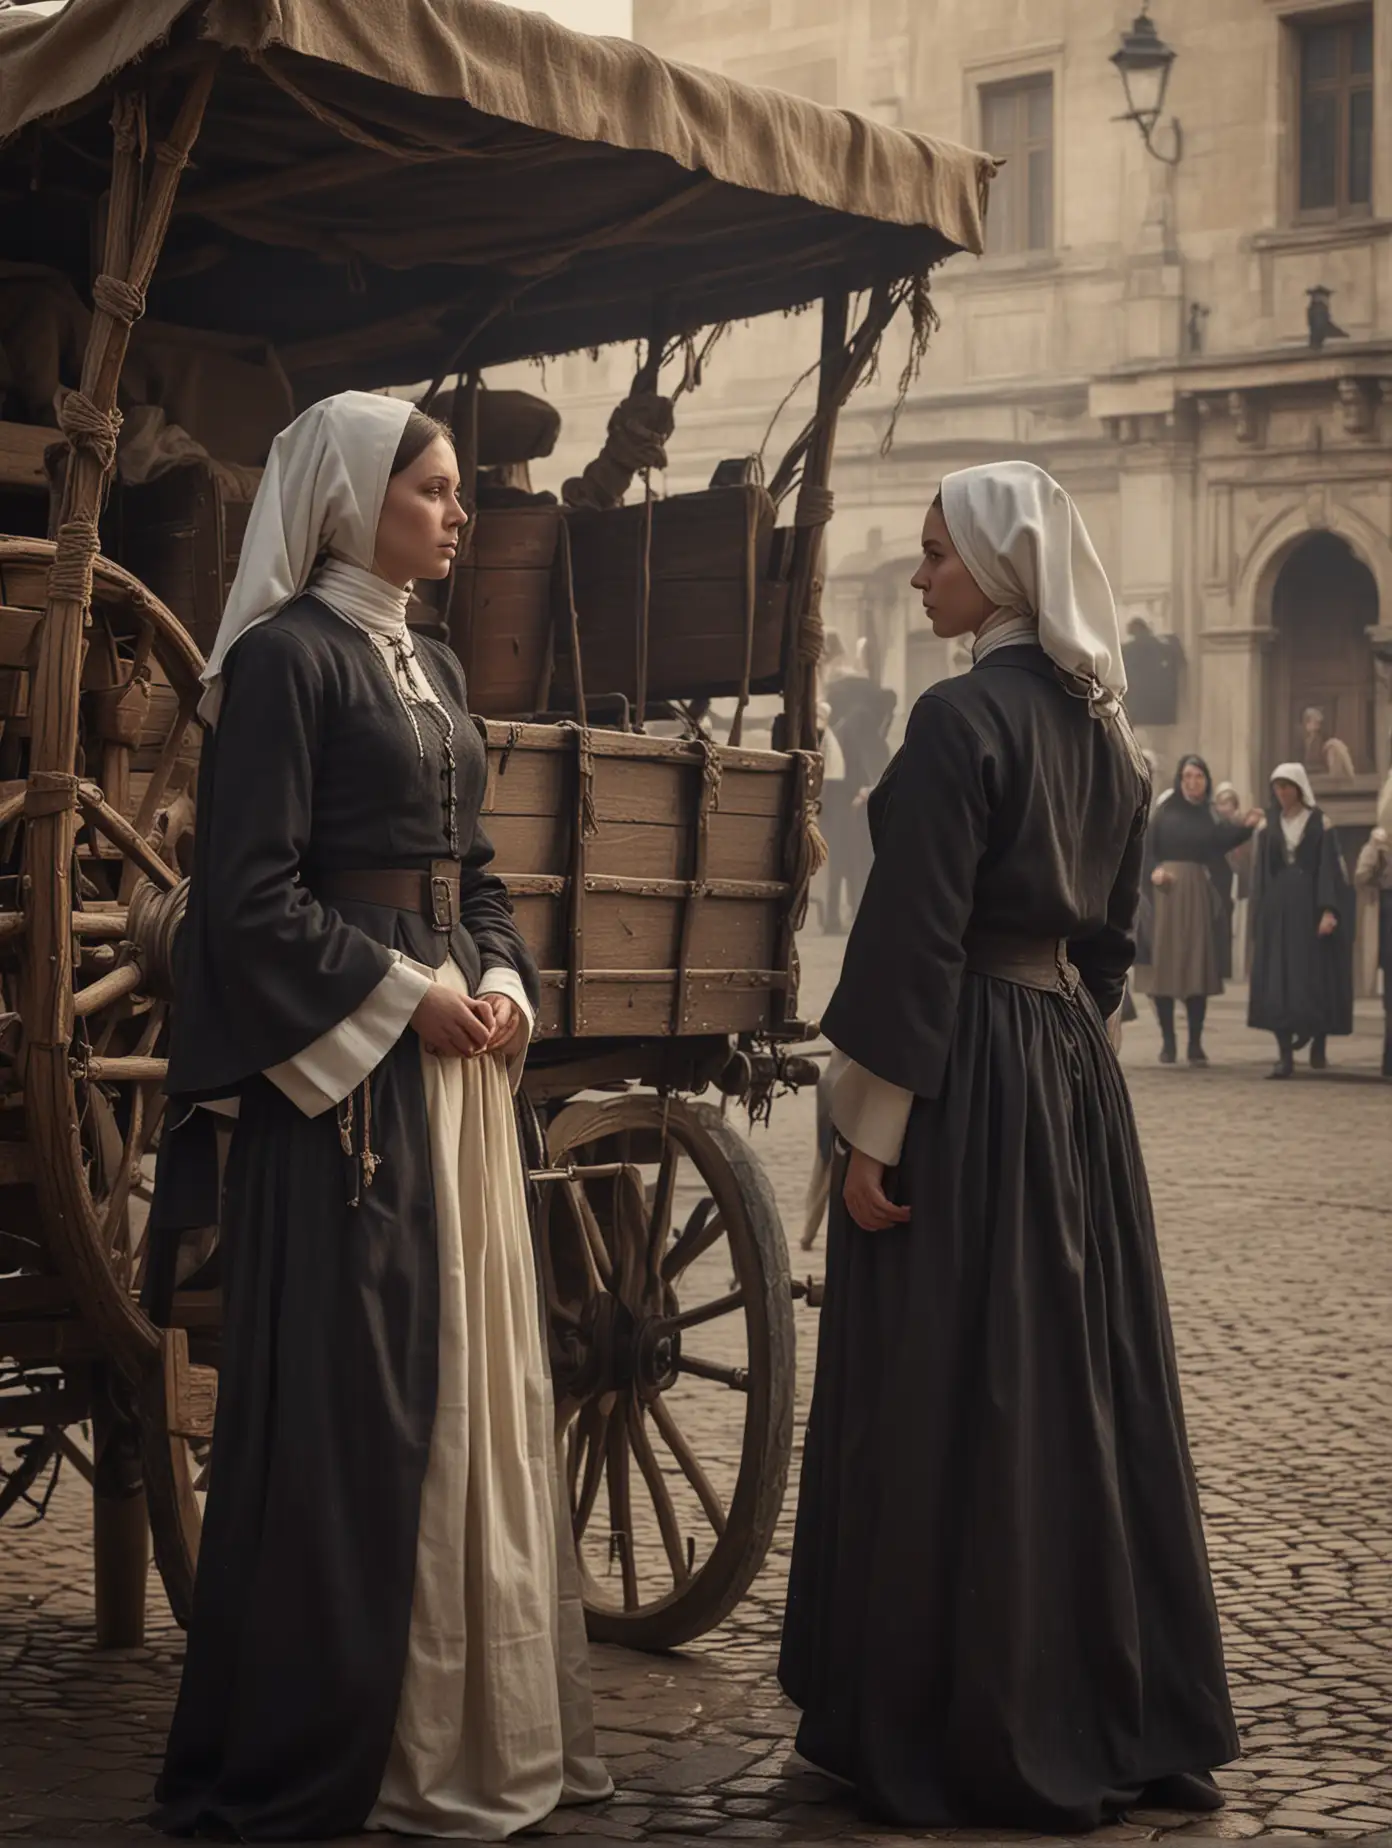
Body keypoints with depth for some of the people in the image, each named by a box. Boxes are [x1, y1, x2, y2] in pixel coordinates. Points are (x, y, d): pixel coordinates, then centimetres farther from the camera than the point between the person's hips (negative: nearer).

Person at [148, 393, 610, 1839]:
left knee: (466, 1379, 11)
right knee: (347, 1394, -4)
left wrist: (504, 985, 1)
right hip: (342, 1069, -8)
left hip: (454, 1062, 9)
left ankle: (456, 1713, 22)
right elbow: (251, 893, -16)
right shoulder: (287, 656, -9)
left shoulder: (432, 666, 16)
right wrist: (404, 993, -15)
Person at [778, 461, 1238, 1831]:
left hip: (968, 1066, -8)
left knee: (948, 1396, 0)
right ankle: (1120, 1710, 23)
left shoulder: (962, 717, -15)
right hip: (1076, 1061, 8)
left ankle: (963, 1732, 8)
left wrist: (871, 1129, -16)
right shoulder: (1101, 727, 11)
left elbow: (915, 933, -18)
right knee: (1078, 1384, 14)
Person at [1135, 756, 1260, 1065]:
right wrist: (1154, 870, -21)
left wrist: (1246, 827, -29)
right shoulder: (1164, 811, 6)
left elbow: (1224, 844, -12)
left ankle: (1196, 1043, 4)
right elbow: (1146, 848, -1)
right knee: (1165, 964, -2)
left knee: (1198, 966, -1)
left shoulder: (1213, 817, 8)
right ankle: (1168, 1042, 7)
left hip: (1200, 895, 1)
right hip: (1167, 892, -1)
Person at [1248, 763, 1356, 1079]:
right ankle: (1285, 1053, -7)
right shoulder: (1269, 824, 10)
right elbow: (1260, 871, 10)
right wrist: (1258, 915, 4)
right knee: (1277, 980, -5)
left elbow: (1329, 867, -6)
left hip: (1310, 904, -3)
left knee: (1317, 977, 0)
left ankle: (1319, 1043, 18)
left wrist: (1329, 910, -17)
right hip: (1277, 908, 3)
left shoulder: (1319, 822, 0)